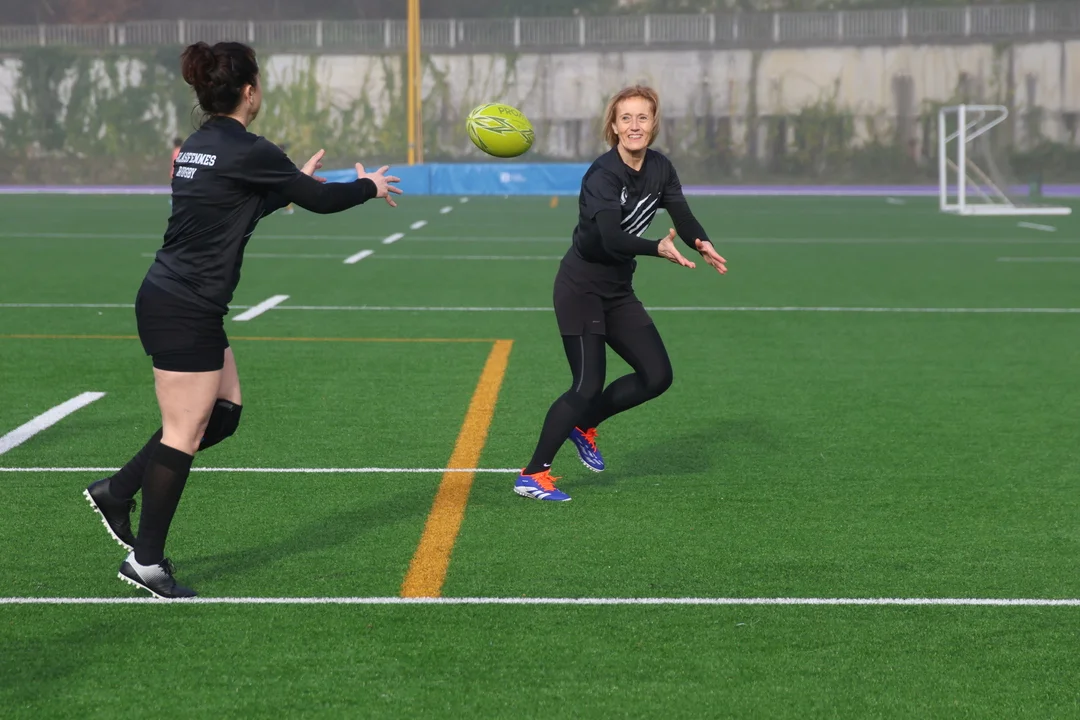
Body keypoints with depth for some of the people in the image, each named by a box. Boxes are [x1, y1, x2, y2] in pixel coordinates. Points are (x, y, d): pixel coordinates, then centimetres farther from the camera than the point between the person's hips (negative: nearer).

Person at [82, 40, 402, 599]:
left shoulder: (200, 145, 11)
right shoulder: (246, 151, -16)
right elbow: (320, 200, -6)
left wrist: (294, 182, 31)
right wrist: (369, 187, 12)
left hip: (170, 299, 10)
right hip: (185, 312, -10)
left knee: (222, 414, 16)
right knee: (184, 433, -2)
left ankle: (117, 491, 19)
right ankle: (145, 560, 6)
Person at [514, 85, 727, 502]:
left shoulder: (660, 170, 1)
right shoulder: (603, 175, -22)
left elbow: (682, 217, -7)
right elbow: (611, 238, -35)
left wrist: (701, 242, -29)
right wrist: (658, 249, -51)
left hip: (618, 290, 7)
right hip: (580, 287, -7)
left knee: (657, 376, 3)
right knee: (588, 385, -12)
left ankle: (583, 425, 23)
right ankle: (532, 475, -2)